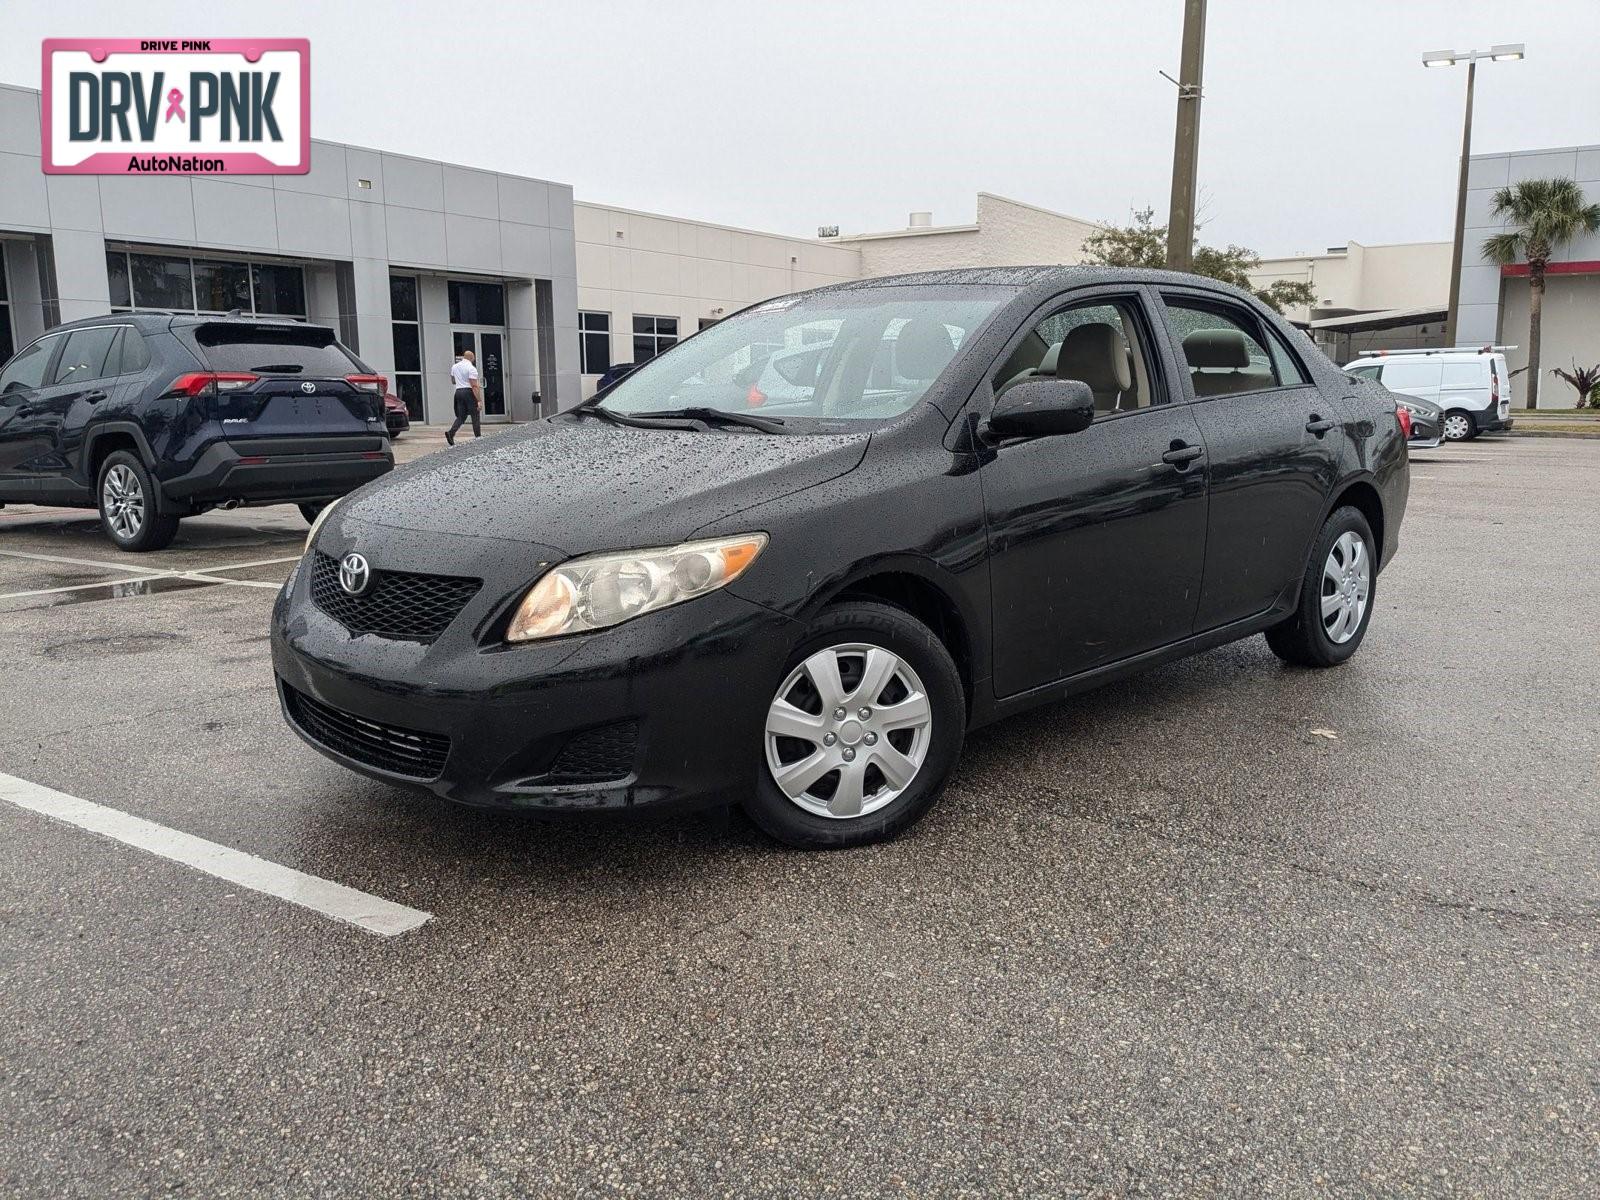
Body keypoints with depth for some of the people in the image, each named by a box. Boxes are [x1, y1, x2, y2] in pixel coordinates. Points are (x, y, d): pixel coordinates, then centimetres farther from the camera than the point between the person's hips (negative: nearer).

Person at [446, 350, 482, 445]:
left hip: (458, 391, 6)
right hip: (469, 392, -6)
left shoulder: (454, 367, 13)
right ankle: (478, 438, 6)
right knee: (475, 416, 3)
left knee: (461, 416, 8)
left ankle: (450, 432, -13)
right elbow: (474, 386, -17)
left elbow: (453, 380, 28)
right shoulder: (471, 368, -10)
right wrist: (479, 400, -19)